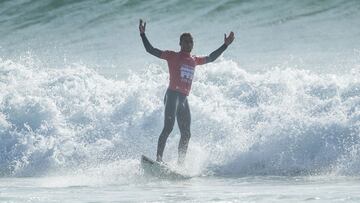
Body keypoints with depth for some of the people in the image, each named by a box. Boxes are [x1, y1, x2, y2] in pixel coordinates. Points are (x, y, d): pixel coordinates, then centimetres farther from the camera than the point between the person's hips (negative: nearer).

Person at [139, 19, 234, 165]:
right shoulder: (172, 56, 4)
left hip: (184, 98, 7)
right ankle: (158, 159, -27)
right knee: (168, 127, -21)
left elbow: (211, 58, 34)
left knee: (186, 134, 5)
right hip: (172, 95, -7)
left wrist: (225, 45, 33)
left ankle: (180, 164, 10)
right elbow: (150, 50, 0)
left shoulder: (194, 60, 20)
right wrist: (142, 35, -11)